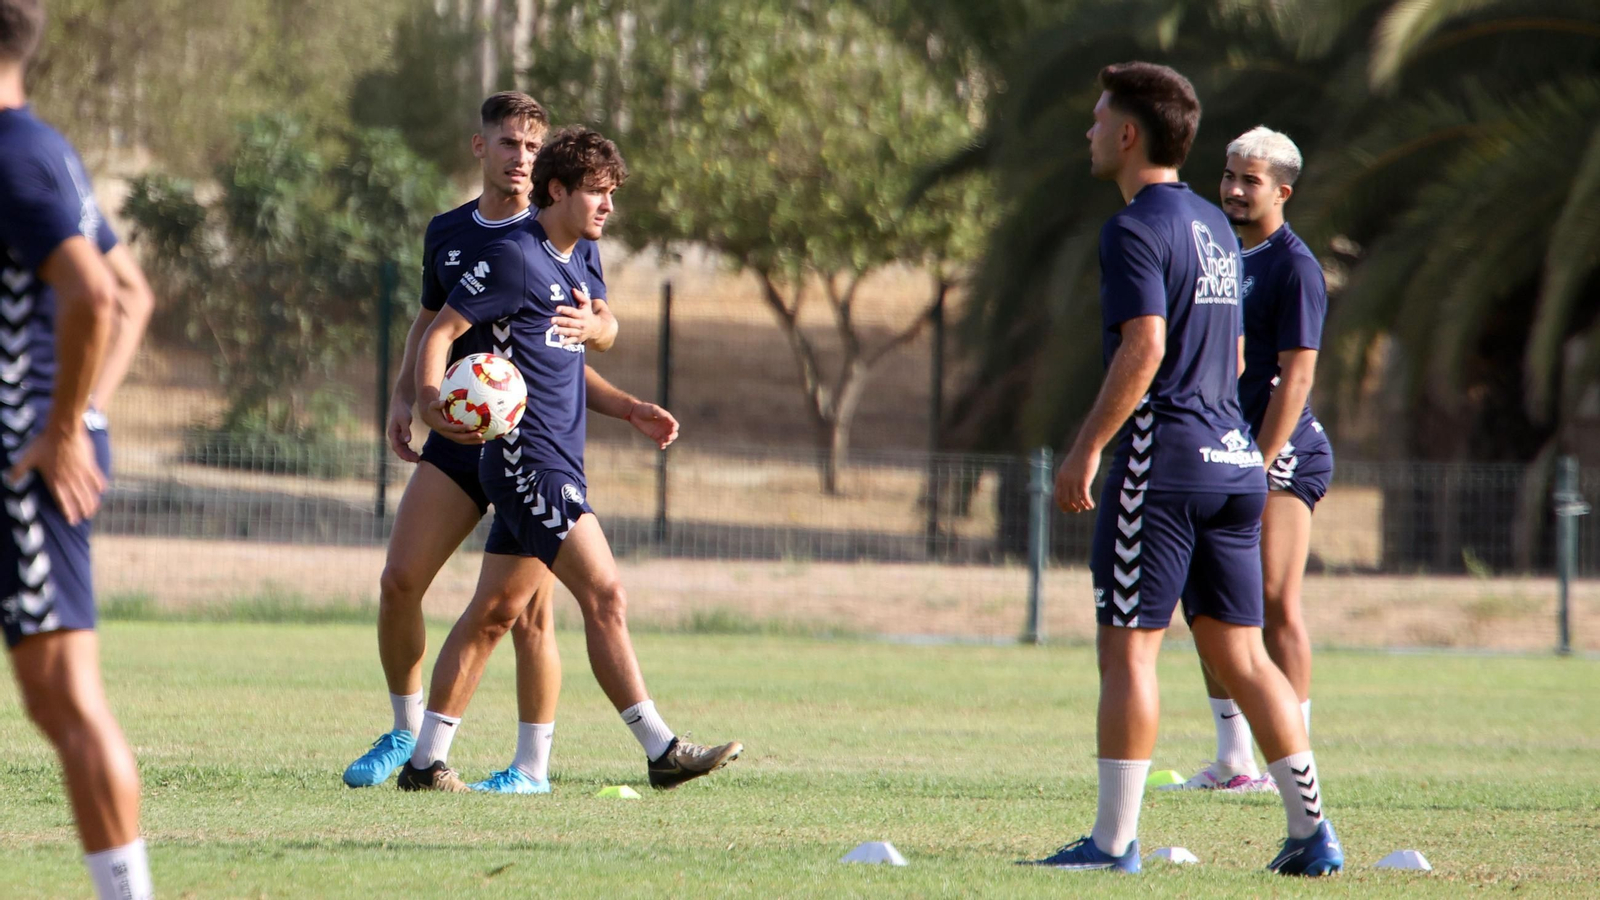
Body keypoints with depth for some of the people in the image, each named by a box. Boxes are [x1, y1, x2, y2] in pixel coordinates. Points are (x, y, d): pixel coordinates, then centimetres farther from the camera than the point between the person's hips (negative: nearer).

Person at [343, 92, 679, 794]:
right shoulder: (446, 234, 12)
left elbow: (606, 326, 7)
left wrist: (589, 326, -17)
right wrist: (404, 397, 8)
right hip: (459, 436, 4)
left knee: (529, 610, -7)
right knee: (400, 582, -5)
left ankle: (533, 764, 3)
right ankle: (406, 734, 13)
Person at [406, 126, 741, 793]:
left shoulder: (576, 268, 17)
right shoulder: (515, 258, -10)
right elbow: (439, 331, -12)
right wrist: (428, 399, -28)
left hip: (556, 461, 9)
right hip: (527, 458, -9)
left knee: (493, 614, 9)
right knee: (605, 596, -13)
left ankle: (426, 762, 10)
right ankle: (661, 750, -14)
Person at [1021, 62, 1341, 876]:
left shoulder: (1136, 229, -9)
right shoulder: (1214, 228, 18)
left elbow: (1144, 349, -19)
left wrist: (1085, 451, -17)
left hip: (1162, 457, -8)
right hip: (1232, 458, 8)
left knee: (1127, 649, -4)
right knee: (1239, 653, 10)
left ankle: (1114, 840, -4)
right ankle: (1312, 831, 6)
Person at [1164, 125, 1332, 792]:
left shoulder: (1294, 267, -10)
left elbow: (1296, 376, -15)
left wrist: (1259, 466, -20)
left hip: (1283, 451, -8)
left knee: (1274, 602, -10)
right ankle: (1234, 760, 15)